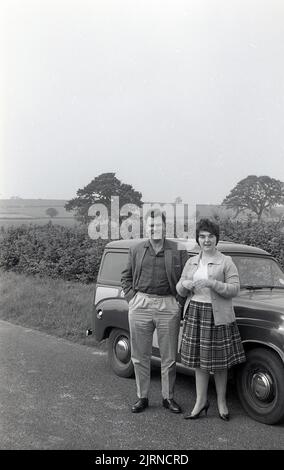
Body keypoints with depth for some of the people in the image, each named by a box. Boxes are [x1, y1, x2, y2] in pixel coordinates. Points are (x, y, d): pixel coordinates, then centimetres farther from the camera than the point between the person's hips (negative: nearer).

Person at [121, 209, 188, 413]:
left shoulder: (178, 251, 1)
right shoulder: (137, 250, 8)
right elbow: (126, 276, 16)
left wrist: (179, 299, -6)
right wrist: (132, 297, 4)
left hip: (168, 307, -2)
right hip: (140, 306, 2)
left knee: (169, 357, 6)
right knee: (140, 356, 8)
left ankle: (168, 397, 21)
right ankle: (142, 397, 21)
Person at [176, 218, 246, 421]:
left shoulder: (226, 262, -3)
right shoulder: (191, 262, 10)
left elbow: (234, 289, -10)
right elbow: (180, 290, 12)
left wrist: (212, 283, -23)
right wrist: (184, 284, -11)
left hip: (218, 316, -4)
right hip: (195, 313, 4)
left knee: (219, 361, 4)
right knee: (199, 359, 8)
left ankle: (221, 401, 18)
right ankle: (201, 401, 18)